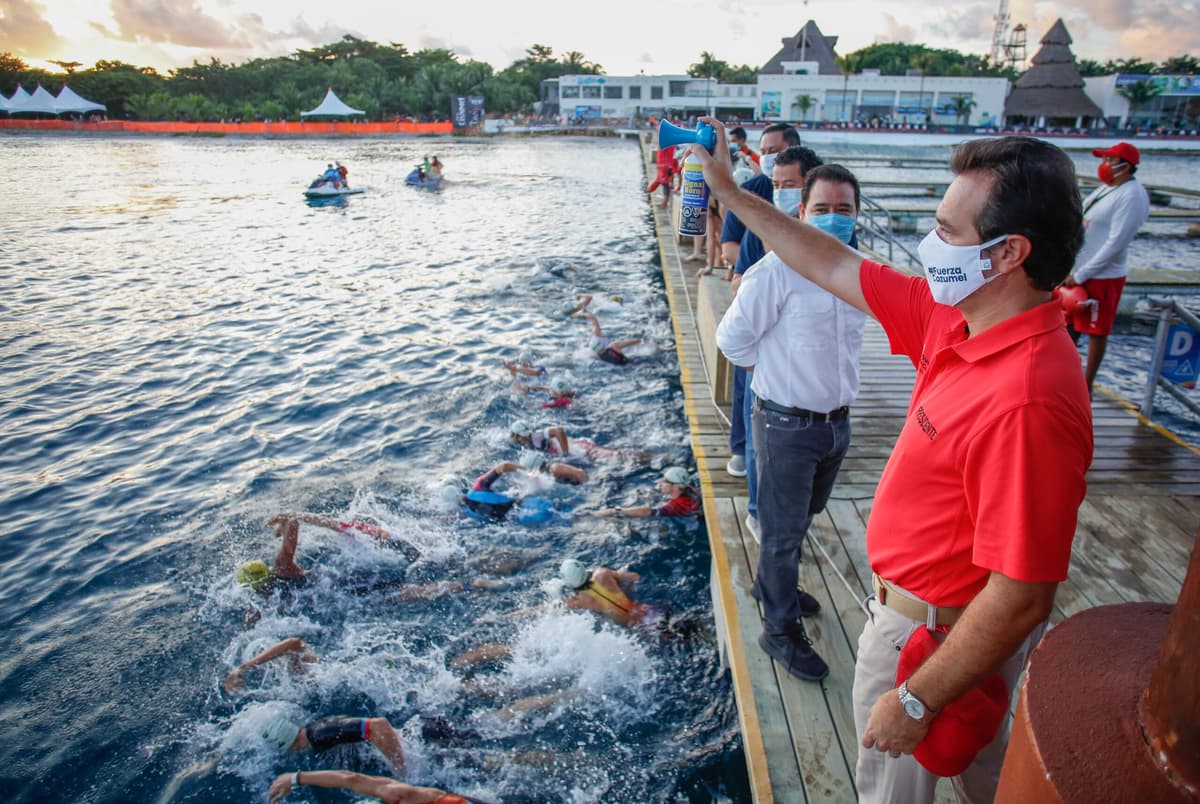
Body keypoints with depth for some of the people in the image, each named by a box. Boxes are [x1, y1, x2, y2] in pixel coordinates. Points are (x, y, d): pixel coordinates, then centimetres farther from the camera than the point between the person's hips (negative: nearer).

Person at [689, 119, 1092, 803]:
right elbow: (836, 268, 1)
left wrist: (917, 701, -21)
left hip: (936, 636, -8)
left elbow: (1021, 599, -31)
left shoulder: (1026, 400, -35)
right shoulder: (959, 317, -8)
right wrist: (729, 191, 5)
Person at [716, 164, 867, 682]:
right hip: (787, 425, -7)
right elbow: (731, 337, -12)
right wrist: (775, 373, -3)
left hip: (837, 421, 7)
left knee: (804, 516, 24)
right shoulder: (778, 271, -18)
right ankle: (780, 630, 23)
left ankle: (772, 584, 49)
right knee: (783, 530, 5)